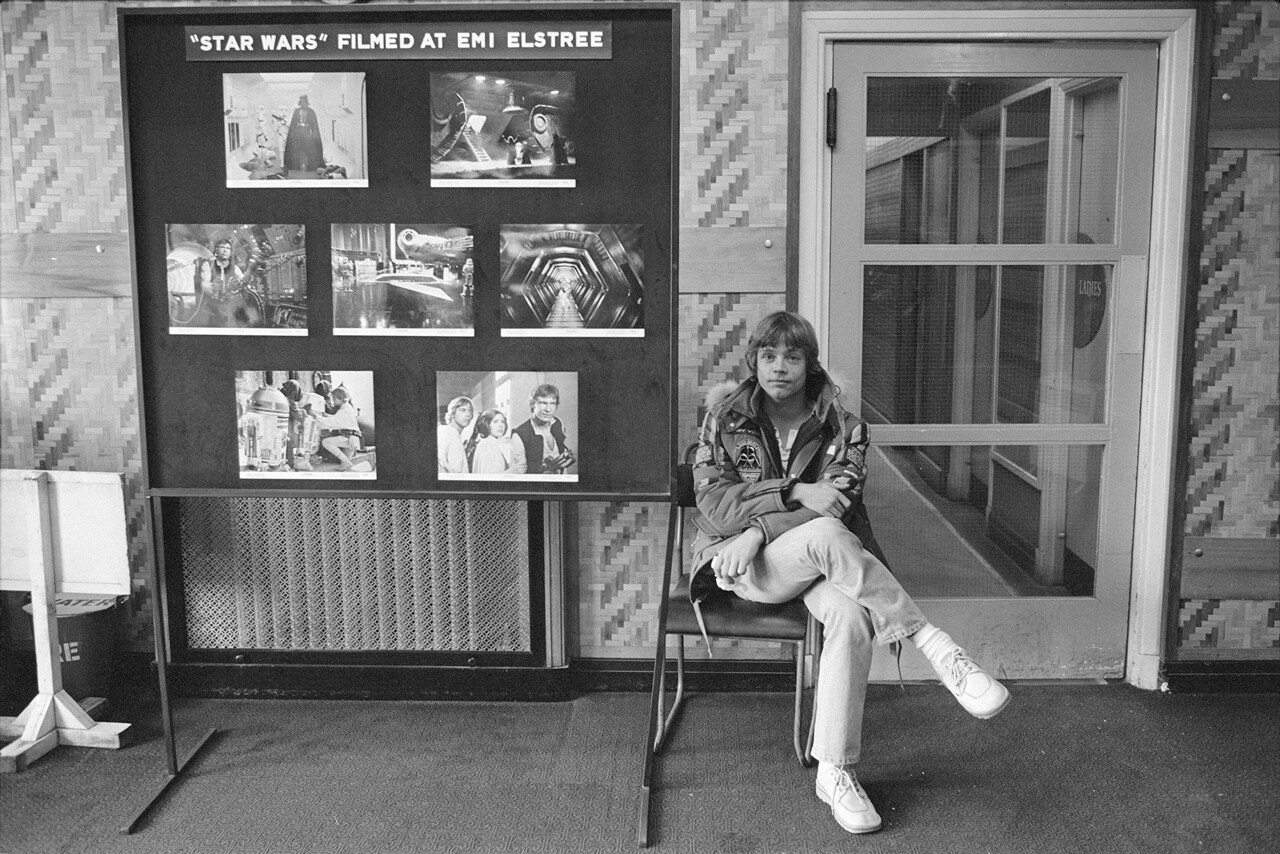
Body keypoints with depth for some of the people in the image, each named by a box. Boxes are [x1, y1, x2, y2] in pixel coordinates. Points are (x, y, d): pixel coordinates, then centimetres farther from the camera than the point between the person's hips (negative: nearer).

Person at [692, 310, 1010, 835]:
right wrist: (798, 493, -21)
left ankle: (834, 772, -23)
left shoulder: (841, 428, 3)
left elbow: (841, 505, -9)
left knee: (850, 613, -33)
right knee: (826, 536, -35)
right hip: (739, 564, -2)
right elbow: (712, 502, -8)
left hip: (811, 566, 2)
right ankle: (935, 645, -29)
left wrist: (758, 530, -22)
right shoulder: (725, 417, 2)